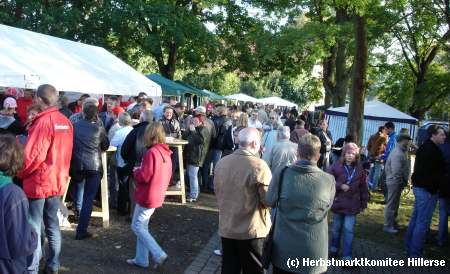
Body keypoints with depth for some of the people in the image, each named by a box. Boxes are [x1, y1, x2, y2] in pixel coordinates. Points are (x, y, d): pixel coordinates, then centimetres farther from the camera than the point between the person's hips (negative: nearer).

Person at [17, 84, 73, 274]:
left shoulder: (43, 122, -17)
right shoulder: (66, 122, 6)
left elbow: (33, 155, -19)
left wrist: (19, 173, -4)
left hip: (38, 182, -7)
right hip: (57, 182, 7)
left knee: (33, 228, 1)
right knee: (52, 225, 14)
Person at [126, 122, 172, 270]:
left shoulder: (152, 152, -20)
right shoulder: (166, 152, 7)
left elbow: (144, 176, -22)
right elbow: (167, 175, 16)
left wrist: (136, 171, -1)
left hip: (147, 196, -9)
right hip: (157, 195, 9)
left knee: (137, 226, 2)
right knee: (143, 227, 16)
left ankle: (158, 254, -3)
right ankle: (141, 259, 22)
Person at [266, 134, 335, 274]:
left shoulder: (281, 174, -15)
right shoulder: (329, 180, -14)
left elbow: (270, 202, 1)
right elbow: (327, 207, 4)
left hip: (283, 250, 0)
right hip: (314, 252, 0)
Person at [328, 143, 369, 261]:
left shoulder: (360, 169, -1)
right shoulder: (336, 166, -9)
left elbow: (363, 187, 4)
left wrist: (364, 203, 5)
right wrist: (340, 186, -18)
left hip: (352, 205, 0)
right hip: (338, 203, 0)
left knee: (349, 230, -4)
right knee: (336, 228, 17)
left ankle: (347, 256, 3)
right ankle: (334, 247, 39)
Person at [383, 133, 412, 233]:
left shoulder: (401, 152, 12)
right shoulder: (398, 154, -22)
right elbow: (396, 171, -27)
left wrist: (404, 181, 11)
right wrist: (401, 181, -17)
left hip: (397, 182, 10)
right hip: (395, 182, -10)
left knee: (395, 204, 19)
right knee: (391, 204, -2)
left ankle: (392, 222, 31)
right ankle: (388, 226, 5)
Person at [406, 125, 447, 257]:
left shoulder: (424, 147, 15)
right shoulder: (431, 150, -18)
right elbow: (430, 173, -24)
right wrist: (432, 189, -20)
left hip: (419, 187, 11)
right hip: (427, 190, -11)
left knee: (415, 219, 16)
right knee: (423, 223, -6)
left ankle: (410, 249, 26)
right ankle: (416, 254, 0)